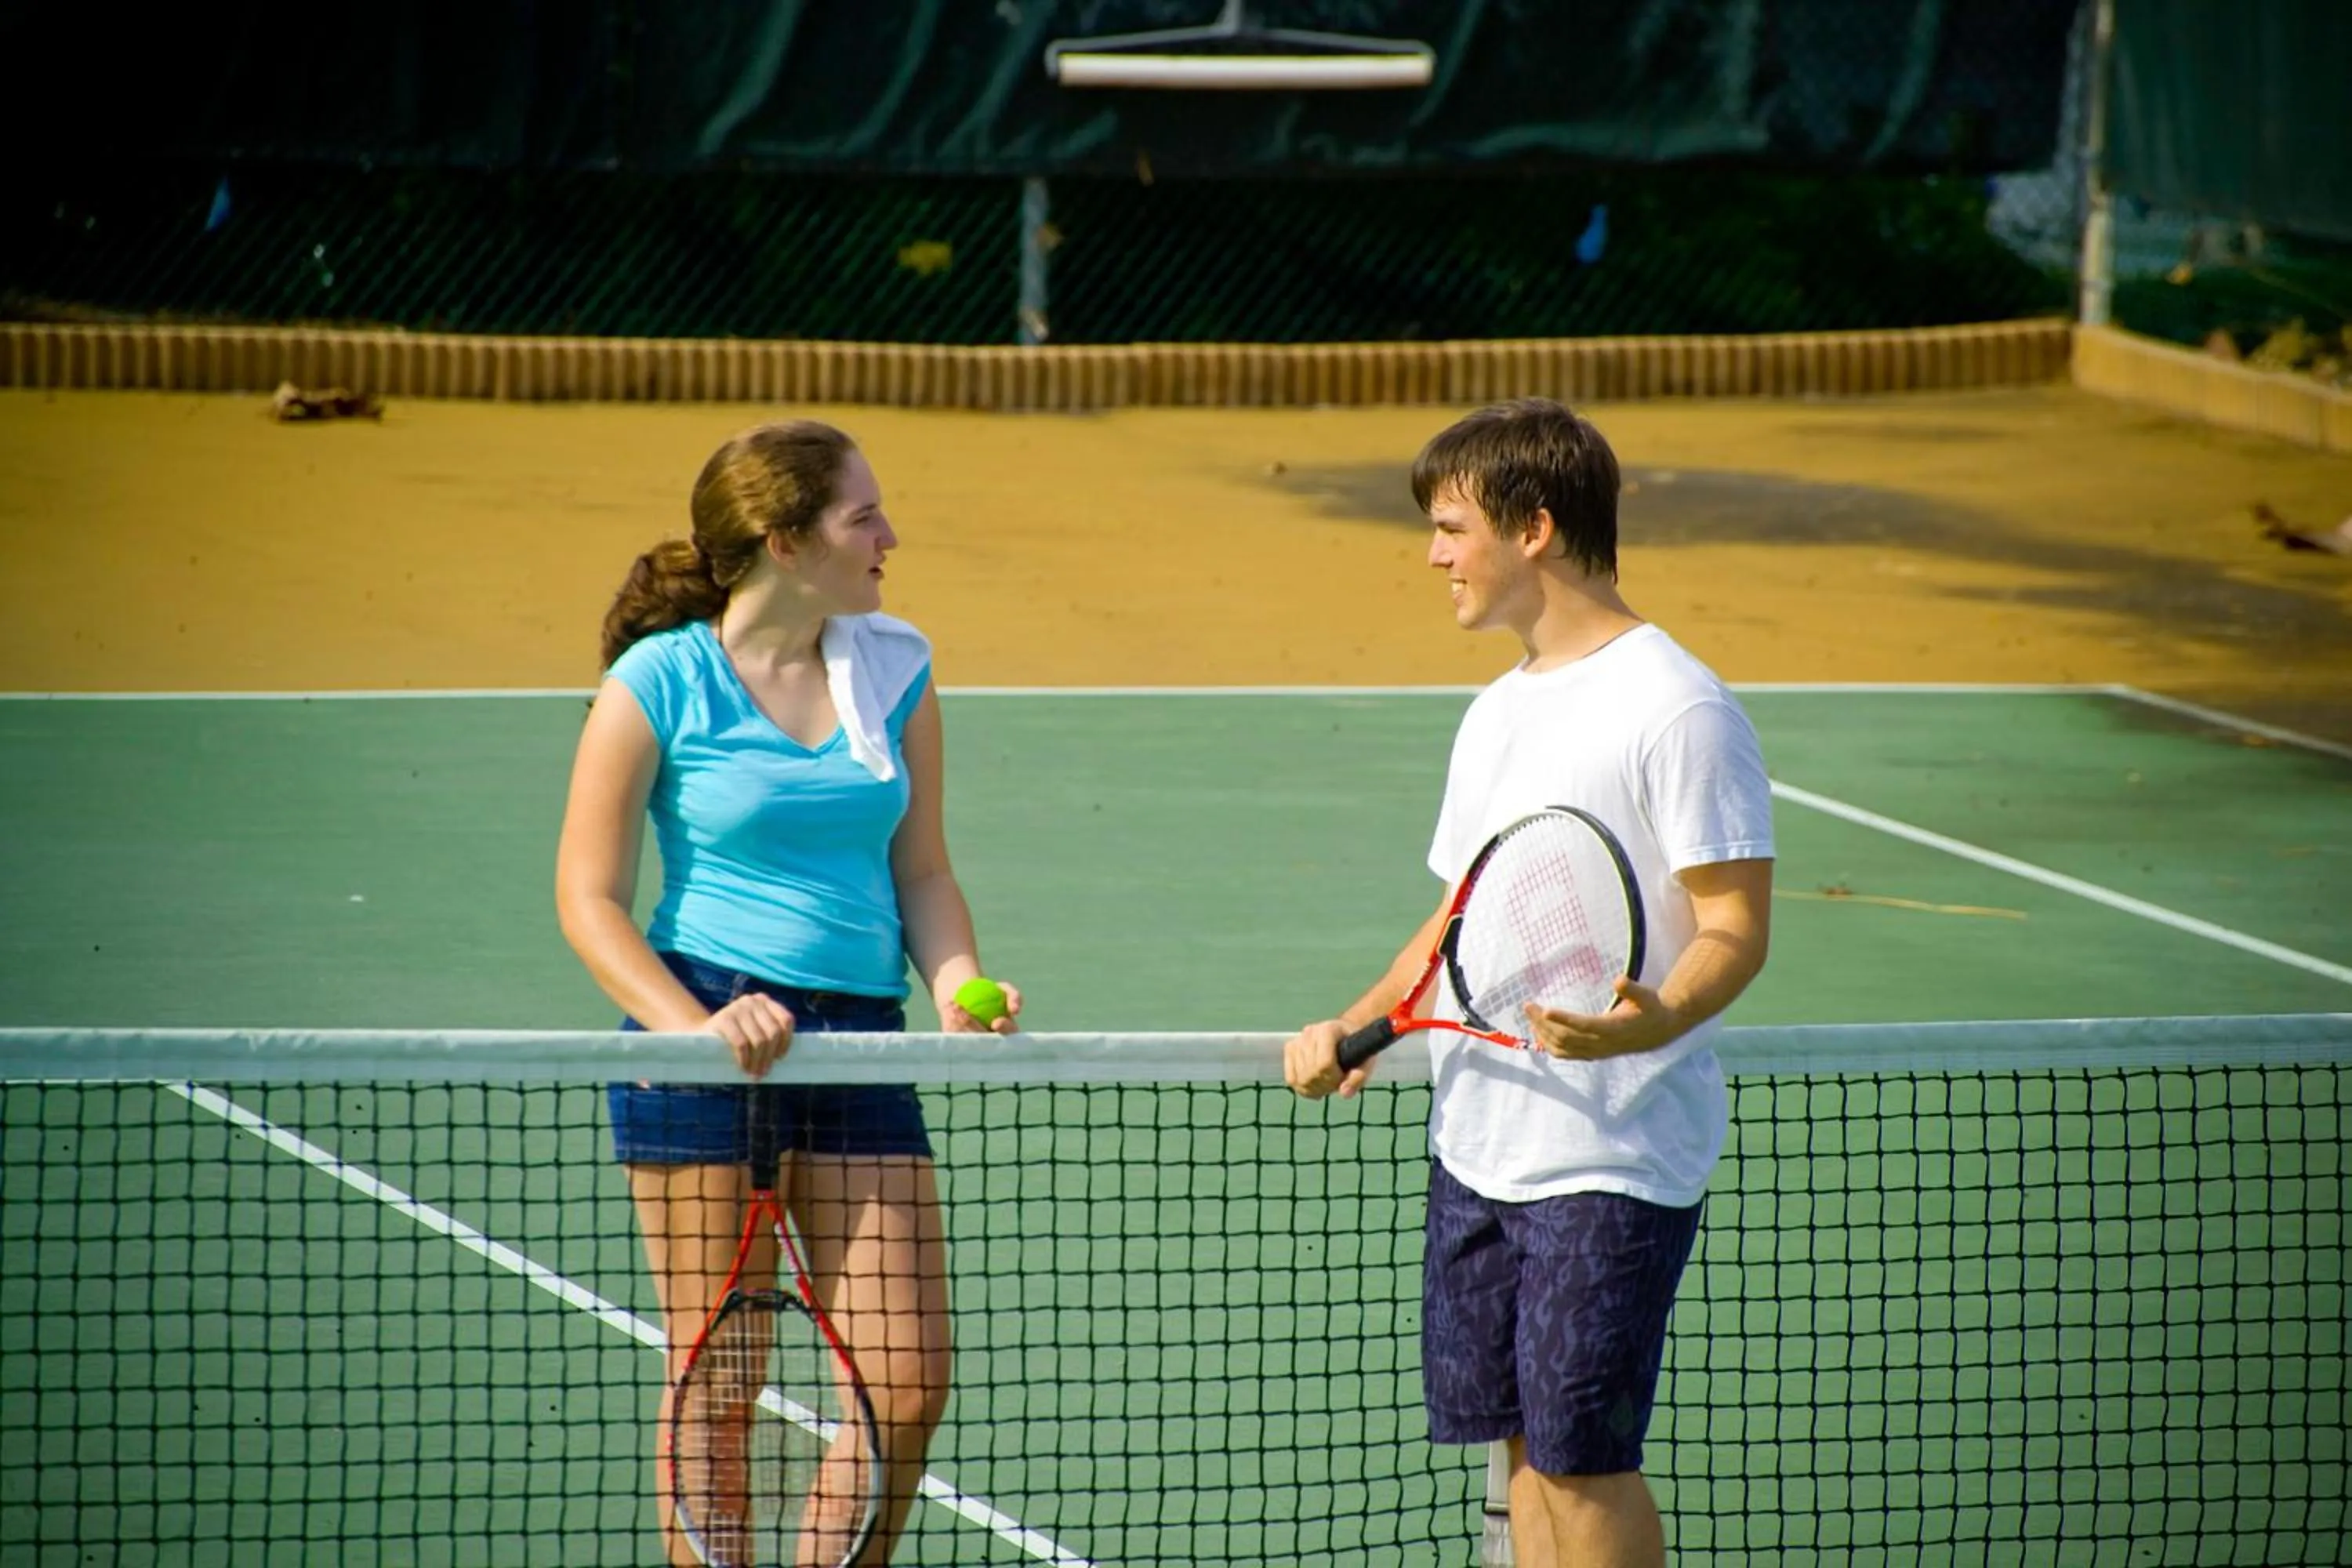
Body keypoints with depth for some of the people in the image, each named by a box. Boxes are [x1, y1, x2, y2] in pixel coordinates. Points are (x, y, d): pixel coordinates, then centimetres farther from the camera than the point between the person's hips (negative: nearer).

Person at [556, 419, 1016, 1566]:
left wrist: (956, 984, -5)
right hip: (708, 1035, -5)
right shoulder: (660, 681, -5)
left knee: (908, 1384, -1)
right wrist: (695, 1026, -19)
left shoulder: (895, 670, 9)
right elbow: (589, 899, -4)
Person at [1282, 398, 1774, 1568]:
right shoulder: (1498, 712, 16)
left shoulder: (1675, 707, -12)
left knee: (1582, 1453, -9)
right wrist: (1359, 1030, 8)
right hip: (1477, 1140, 8)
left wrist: (1652, 1022, -35)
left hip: (1613, 1158, -8)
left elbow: (1734, 926, -15)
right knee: (1522, 1440, 10)